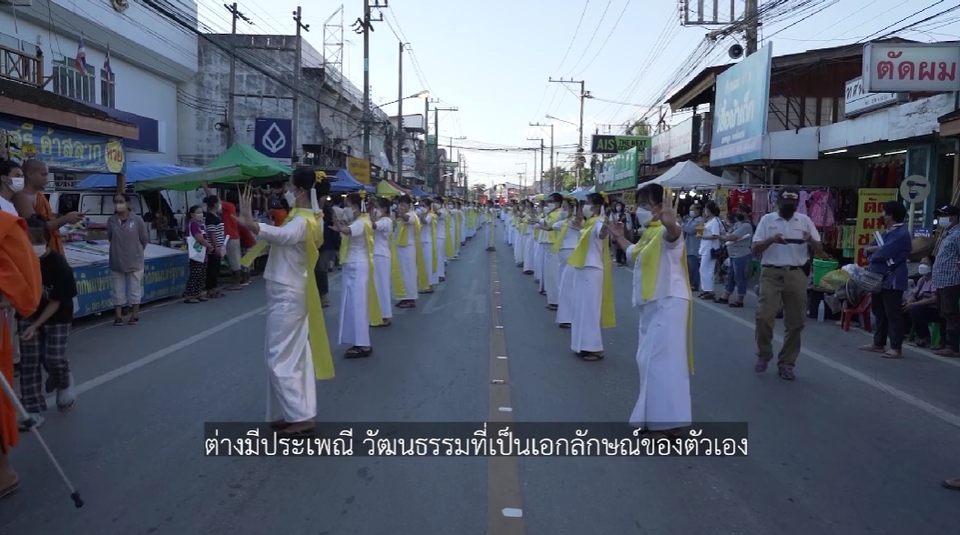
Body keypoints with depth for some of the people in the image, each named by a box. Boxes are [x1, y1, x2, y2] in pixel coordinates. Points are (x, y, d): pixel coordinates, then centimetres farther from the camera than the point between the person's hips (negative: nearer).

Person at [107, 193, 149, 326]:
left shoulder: (137, 220, -11)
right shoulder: (111, 221, -3)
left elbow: (145, 239, 0)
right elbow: (110, 238, 9)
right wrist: (119, 249, 7)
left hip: (134, 261, -2)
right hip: (116, 262, 2)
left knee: (134, 289, 9)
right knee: (118, 290, 9)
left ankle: (135, 315, 20)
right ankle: (118, 316, 17)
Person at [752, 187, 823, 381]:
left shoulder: (805, 221, 9)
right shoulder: (767, 220, 4)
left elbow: (820, 250, 7)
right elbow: (755, 249, -1)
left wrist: (811, 240, -14)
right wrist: (771, 240, -19)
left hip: (796, 275, 2)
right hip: (771, 273, -2)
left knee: (795, 322, 4)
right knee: (764, 317, -9)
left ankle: (786, 363, 15)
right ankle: (763, 355, 14)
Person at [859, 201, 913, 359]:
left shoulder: (901, 234, -16)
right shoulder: (887, 232, 19)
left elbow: (882, 254, -23)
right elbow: (868, 249, 18)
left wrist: (873, 251, -1)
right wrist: (874, 248, -6)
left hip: (892, 280, -10)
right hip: (879, 278, 10)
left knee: (893, 314, -6)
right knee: (879, 312, 15)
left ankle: (896, 348, -2)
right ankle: (879, 343, 24)